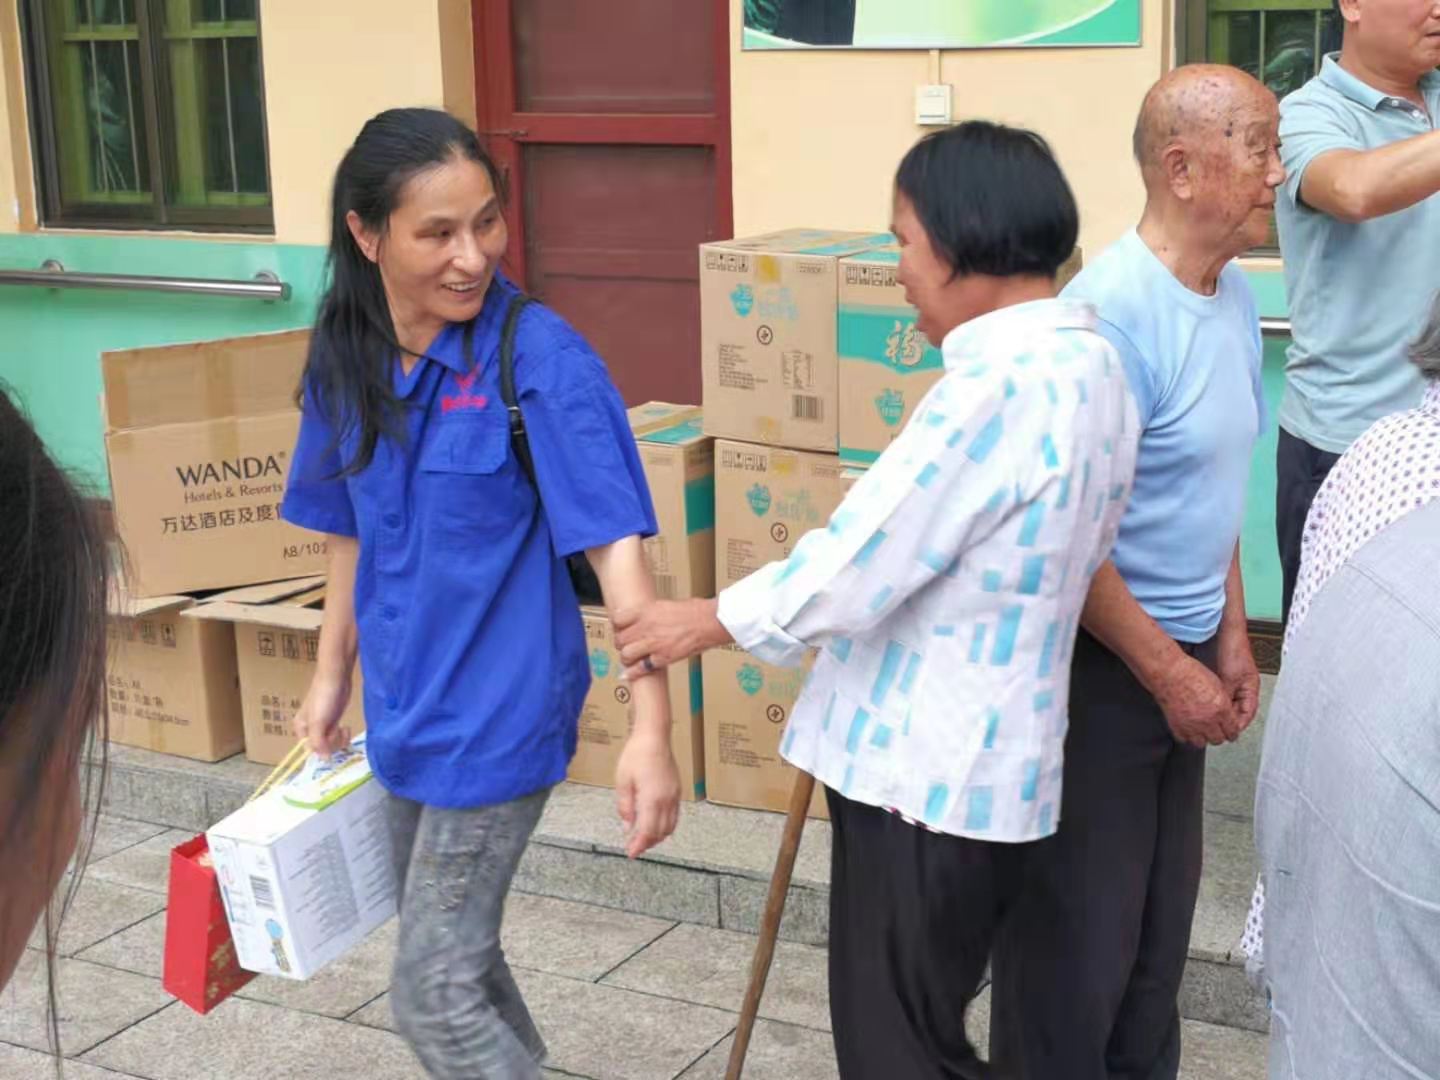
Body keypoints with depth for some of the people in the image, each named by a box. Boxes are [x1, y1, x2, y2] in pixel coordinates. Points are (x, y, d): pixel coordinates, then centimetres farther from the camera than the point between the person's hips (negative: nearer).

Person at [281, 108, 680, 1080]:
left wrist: (652, 728, -30)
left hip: (498, 716, -6)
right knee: (451, 952, 23)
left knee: (434, 996, -1)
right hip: (404, 711, 7)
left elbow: (615, 547, -23)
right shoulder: (345, 358, -1)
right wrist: (333, 675, 17)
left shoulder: (541, 360, -20)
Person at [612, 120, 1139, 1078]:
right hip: (982, 762, 9)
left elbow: (851, 571, -21)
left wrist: (708, 622, -6)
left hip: (926, 771, -9)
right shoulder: (1091, 360, 7)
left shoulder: (998, 383, -24)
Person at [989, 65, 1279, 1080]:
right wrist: (1167, 671, -18)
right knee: (1078, 925, 4)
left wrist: (1230, 636, 12)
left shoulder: (1237, 299, 7)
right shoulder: (1115, 310, -22)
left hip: (1179, 655, 8)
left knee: (1162, 918, 19)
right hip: (1097, 659, -8)